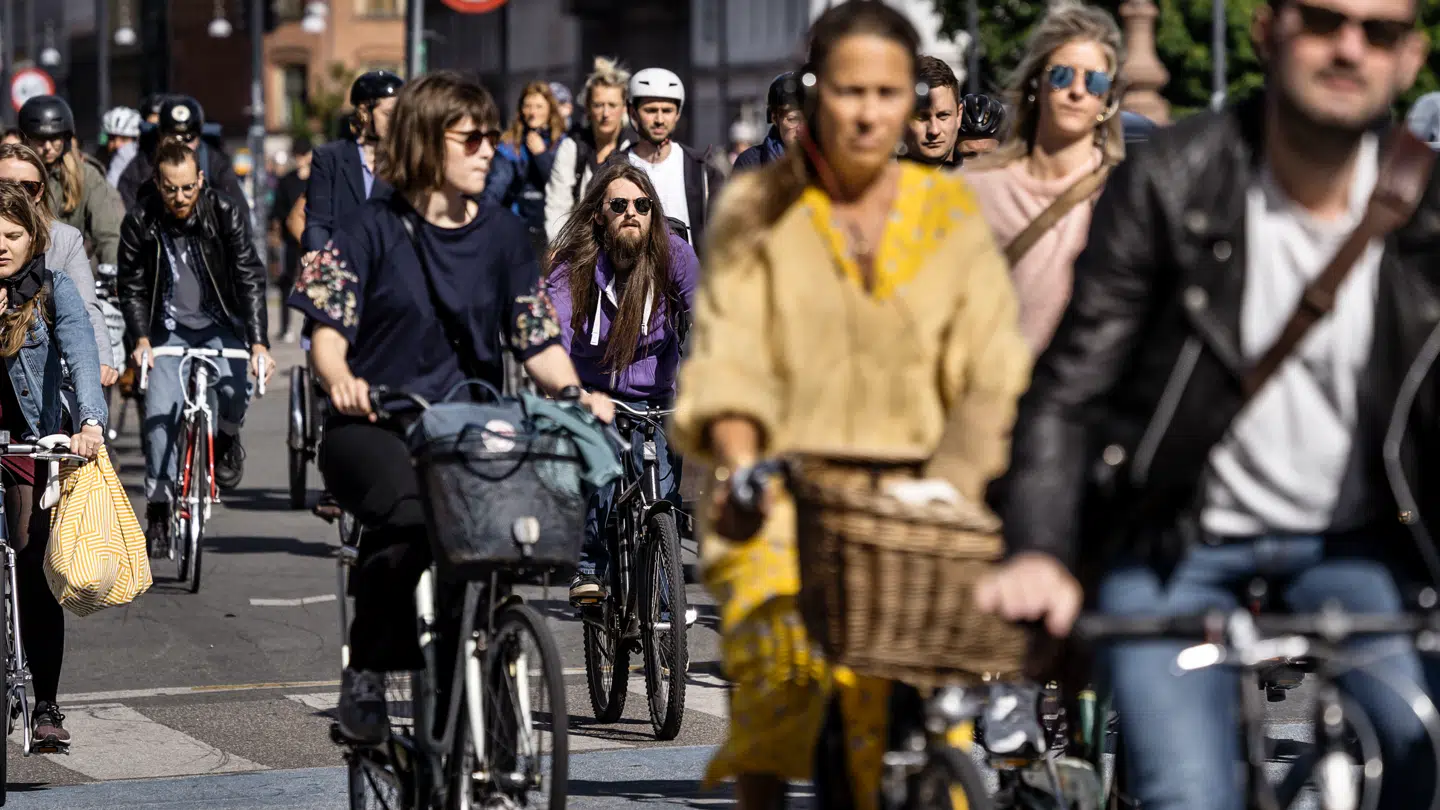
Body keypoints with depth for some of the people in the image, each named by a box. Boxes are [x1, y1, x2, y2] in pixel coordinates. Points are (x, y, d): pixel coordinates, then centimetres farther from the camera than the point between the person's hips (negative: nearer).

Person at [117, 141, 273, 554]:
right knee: (159, 415, -14)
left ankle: (227, 442, 8)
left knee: (233, 387, -27)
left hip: (220, 325, -1)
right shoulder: (140, 223, -12)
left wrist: (258, 343, -26)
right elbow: (132, 288, -4)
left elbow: (250, 279, -16)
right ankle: (158, 513, -3)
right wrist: (141, 339, -20)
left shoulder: (227, 213, -15)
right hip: (169, 330, 1)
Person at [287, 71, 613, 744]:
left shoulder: (503, 234, 12)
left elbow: (538, 339, 11)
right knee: (407, 517, -34)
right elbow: (328, 332, -3)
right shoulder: (376, 230, 1)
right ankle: (366, 671, -15)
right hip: (374, 427, -4)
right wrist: (340, 380, -25)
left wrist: (575, 395, -8)